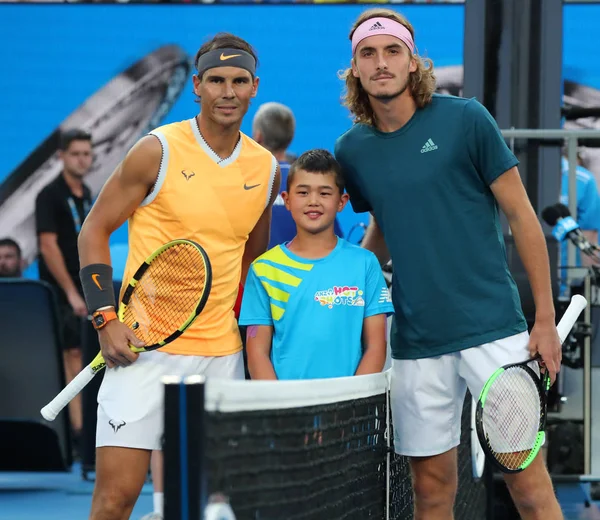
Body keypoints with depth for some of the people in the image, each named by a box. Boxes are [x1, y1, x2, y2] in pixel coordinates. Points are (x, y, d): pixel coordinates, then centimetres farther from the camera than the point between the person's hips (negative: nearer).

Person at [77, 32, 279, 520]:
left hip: (221, 353, 4)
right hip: (143, 347, -4)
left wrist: (239, 322, 14)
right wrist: (106, 318, -9)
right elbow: (95, 230, 0)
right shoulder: (158, 151, -5)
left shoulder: (266, 168, 8)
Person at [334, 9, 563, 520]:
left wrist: (545, 319, -4)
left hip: (494, 327, -4)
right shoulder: (352, 150, 7)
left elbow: (522, 216, -1)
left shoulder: (465, 119, -5)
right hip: (416, 341, 4)